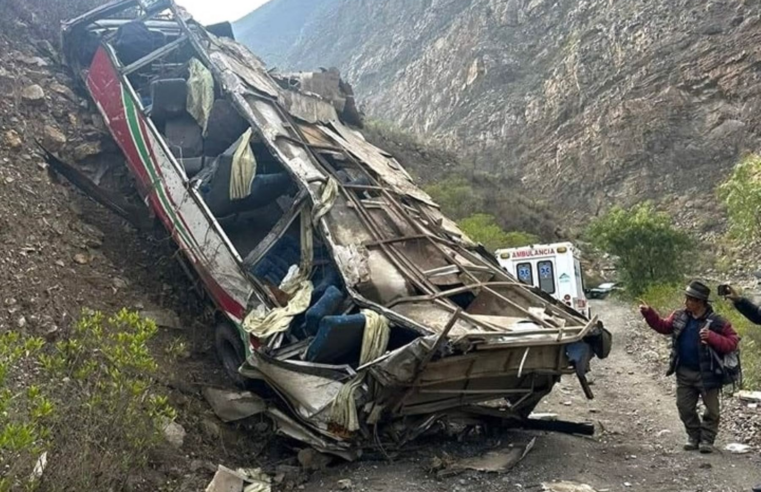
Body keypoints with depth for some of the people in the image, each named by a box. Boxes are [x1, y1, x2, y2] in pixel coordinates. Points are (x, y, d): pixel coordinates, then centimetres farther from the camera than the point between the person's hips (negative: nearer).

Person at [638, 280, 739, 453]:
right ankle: (694, 437, 28)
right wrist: (648, 313, 0)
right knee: (685, 408, 12)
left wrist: (712, 338, -33)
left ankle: (707, 439, 23)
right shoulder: (680, 316, -1)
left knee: (712, 410, 8)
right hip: (684, 373, 5)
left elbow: (732, 342, -17)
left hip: (707, 374, -4)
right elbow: (663, 326, 13)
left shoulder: (717, 322, -17)